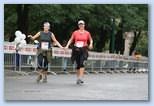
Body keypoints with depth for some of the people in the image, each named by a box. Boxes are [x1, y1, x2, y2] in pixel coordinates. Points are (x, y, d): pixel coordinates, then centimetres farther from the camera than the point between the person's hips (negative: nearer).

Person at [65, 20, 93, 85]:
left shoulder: (87, 33, 5)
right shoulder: (75, 32, 6)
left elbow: (91, 40, 17)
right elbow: (71, 40, 12)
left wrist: (90, 44, -3)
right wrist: (67, 46, -1)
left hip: (84, 50, -1)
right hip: (76, 50, 1)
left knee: (82, 63, -18)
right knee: (78, 65, 6)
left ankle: (81, 78, -22)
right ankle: (78, 78, 18)